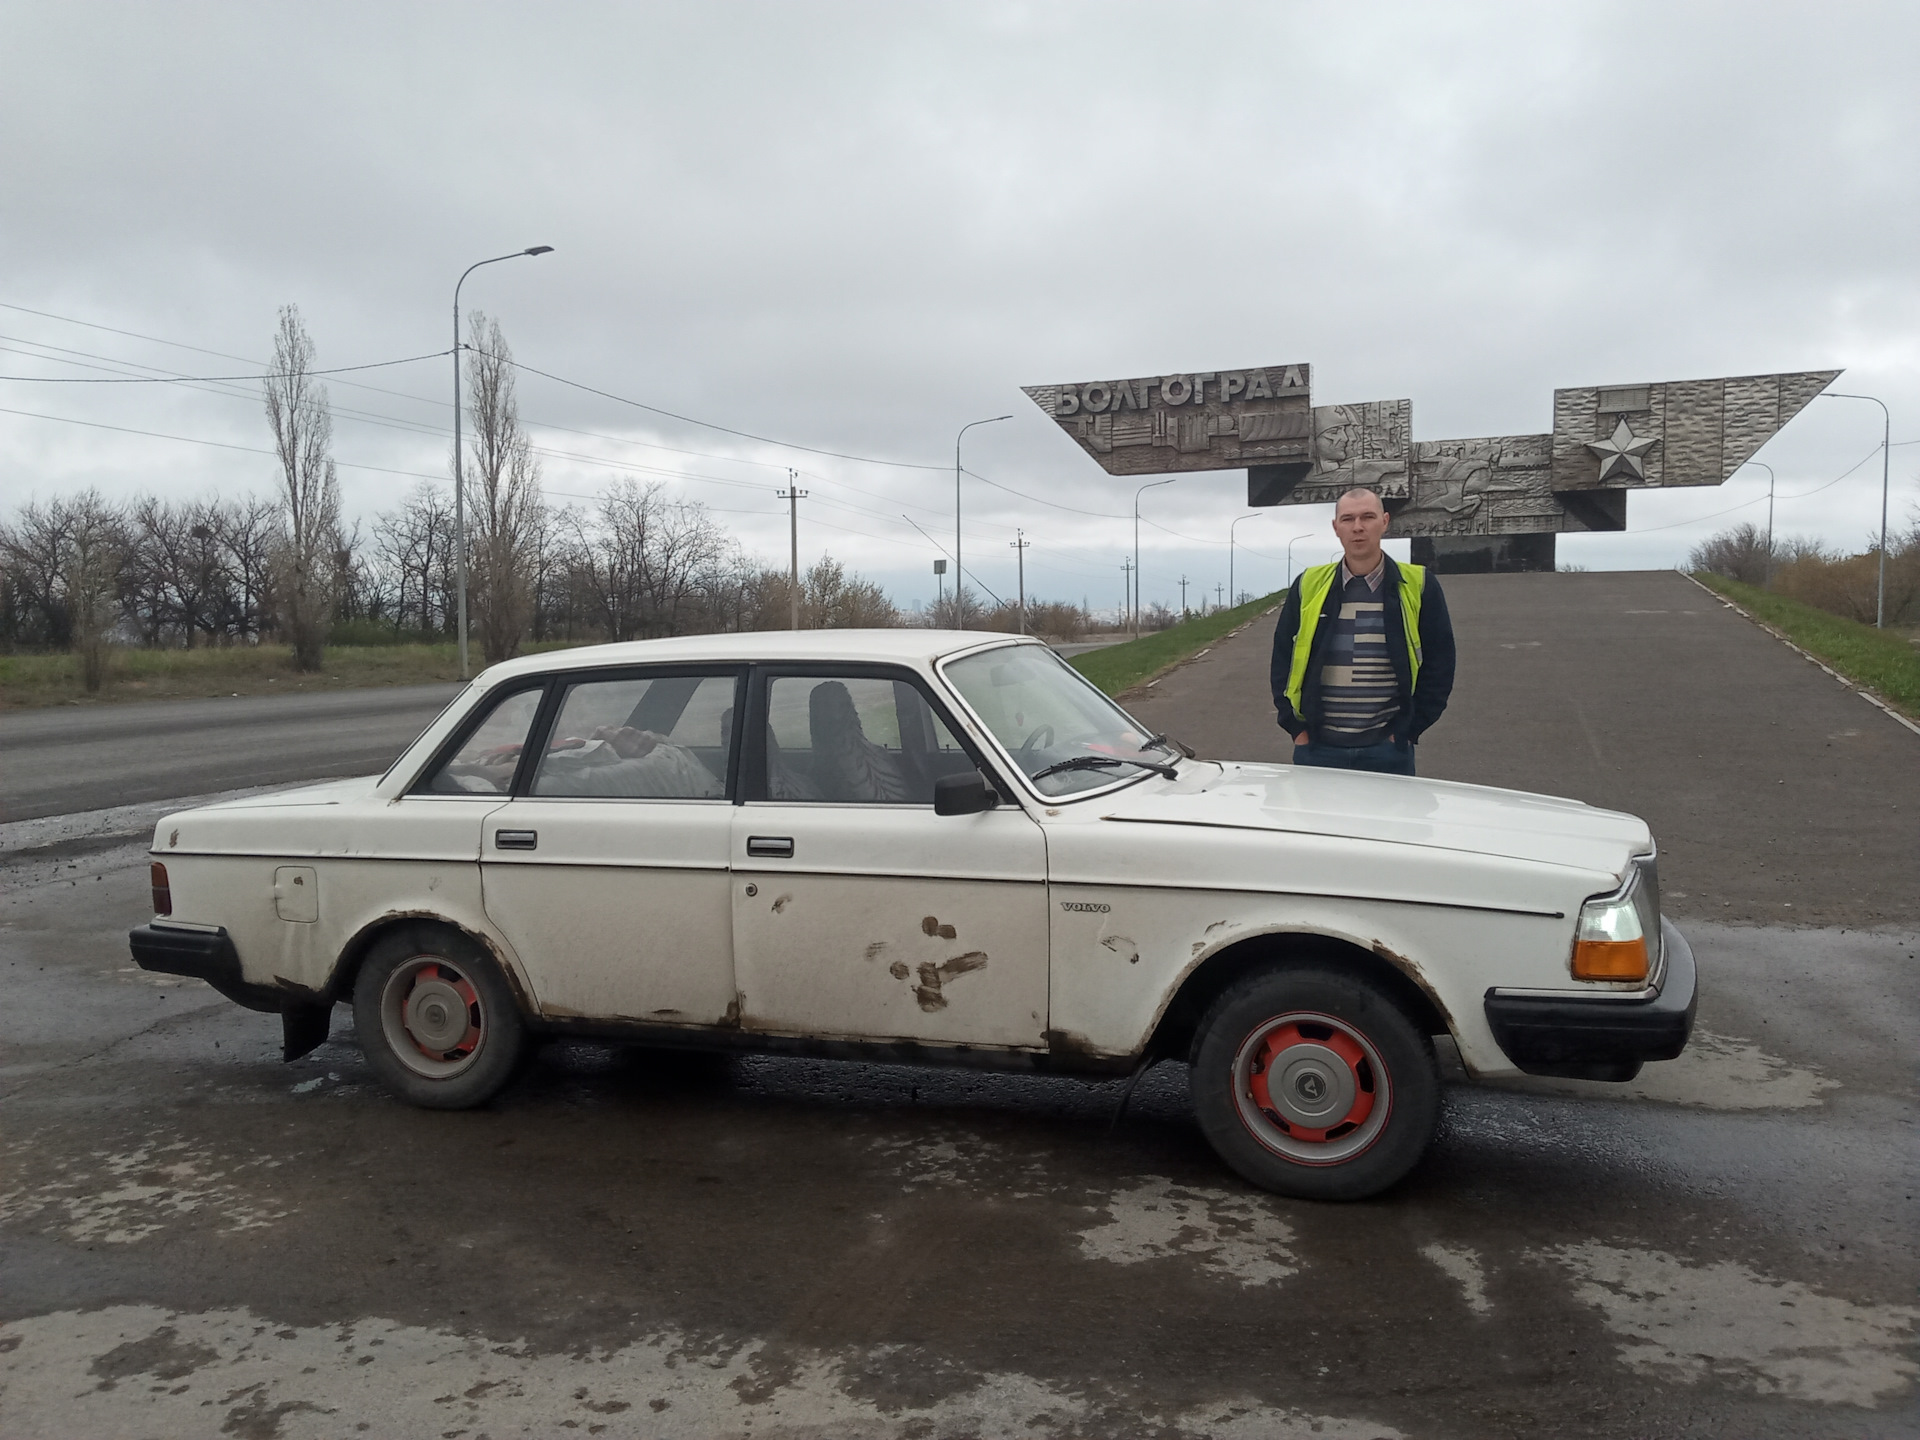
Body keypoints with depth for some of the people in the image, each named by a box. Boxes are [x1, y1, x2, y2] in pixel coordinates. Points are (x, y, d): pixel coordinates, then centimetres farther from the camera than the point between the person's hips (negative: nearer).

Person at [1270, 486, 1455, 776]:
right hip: (1317, 749, 1)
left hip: (1388, 752, -1)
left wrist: (1408, 730, -2)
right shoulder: (1308, 587, 4)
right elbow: (1282, 660, 9)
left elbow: (1439, 667, 4)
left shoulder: (1419, 588, 0)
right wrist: (1296, 728, 2)